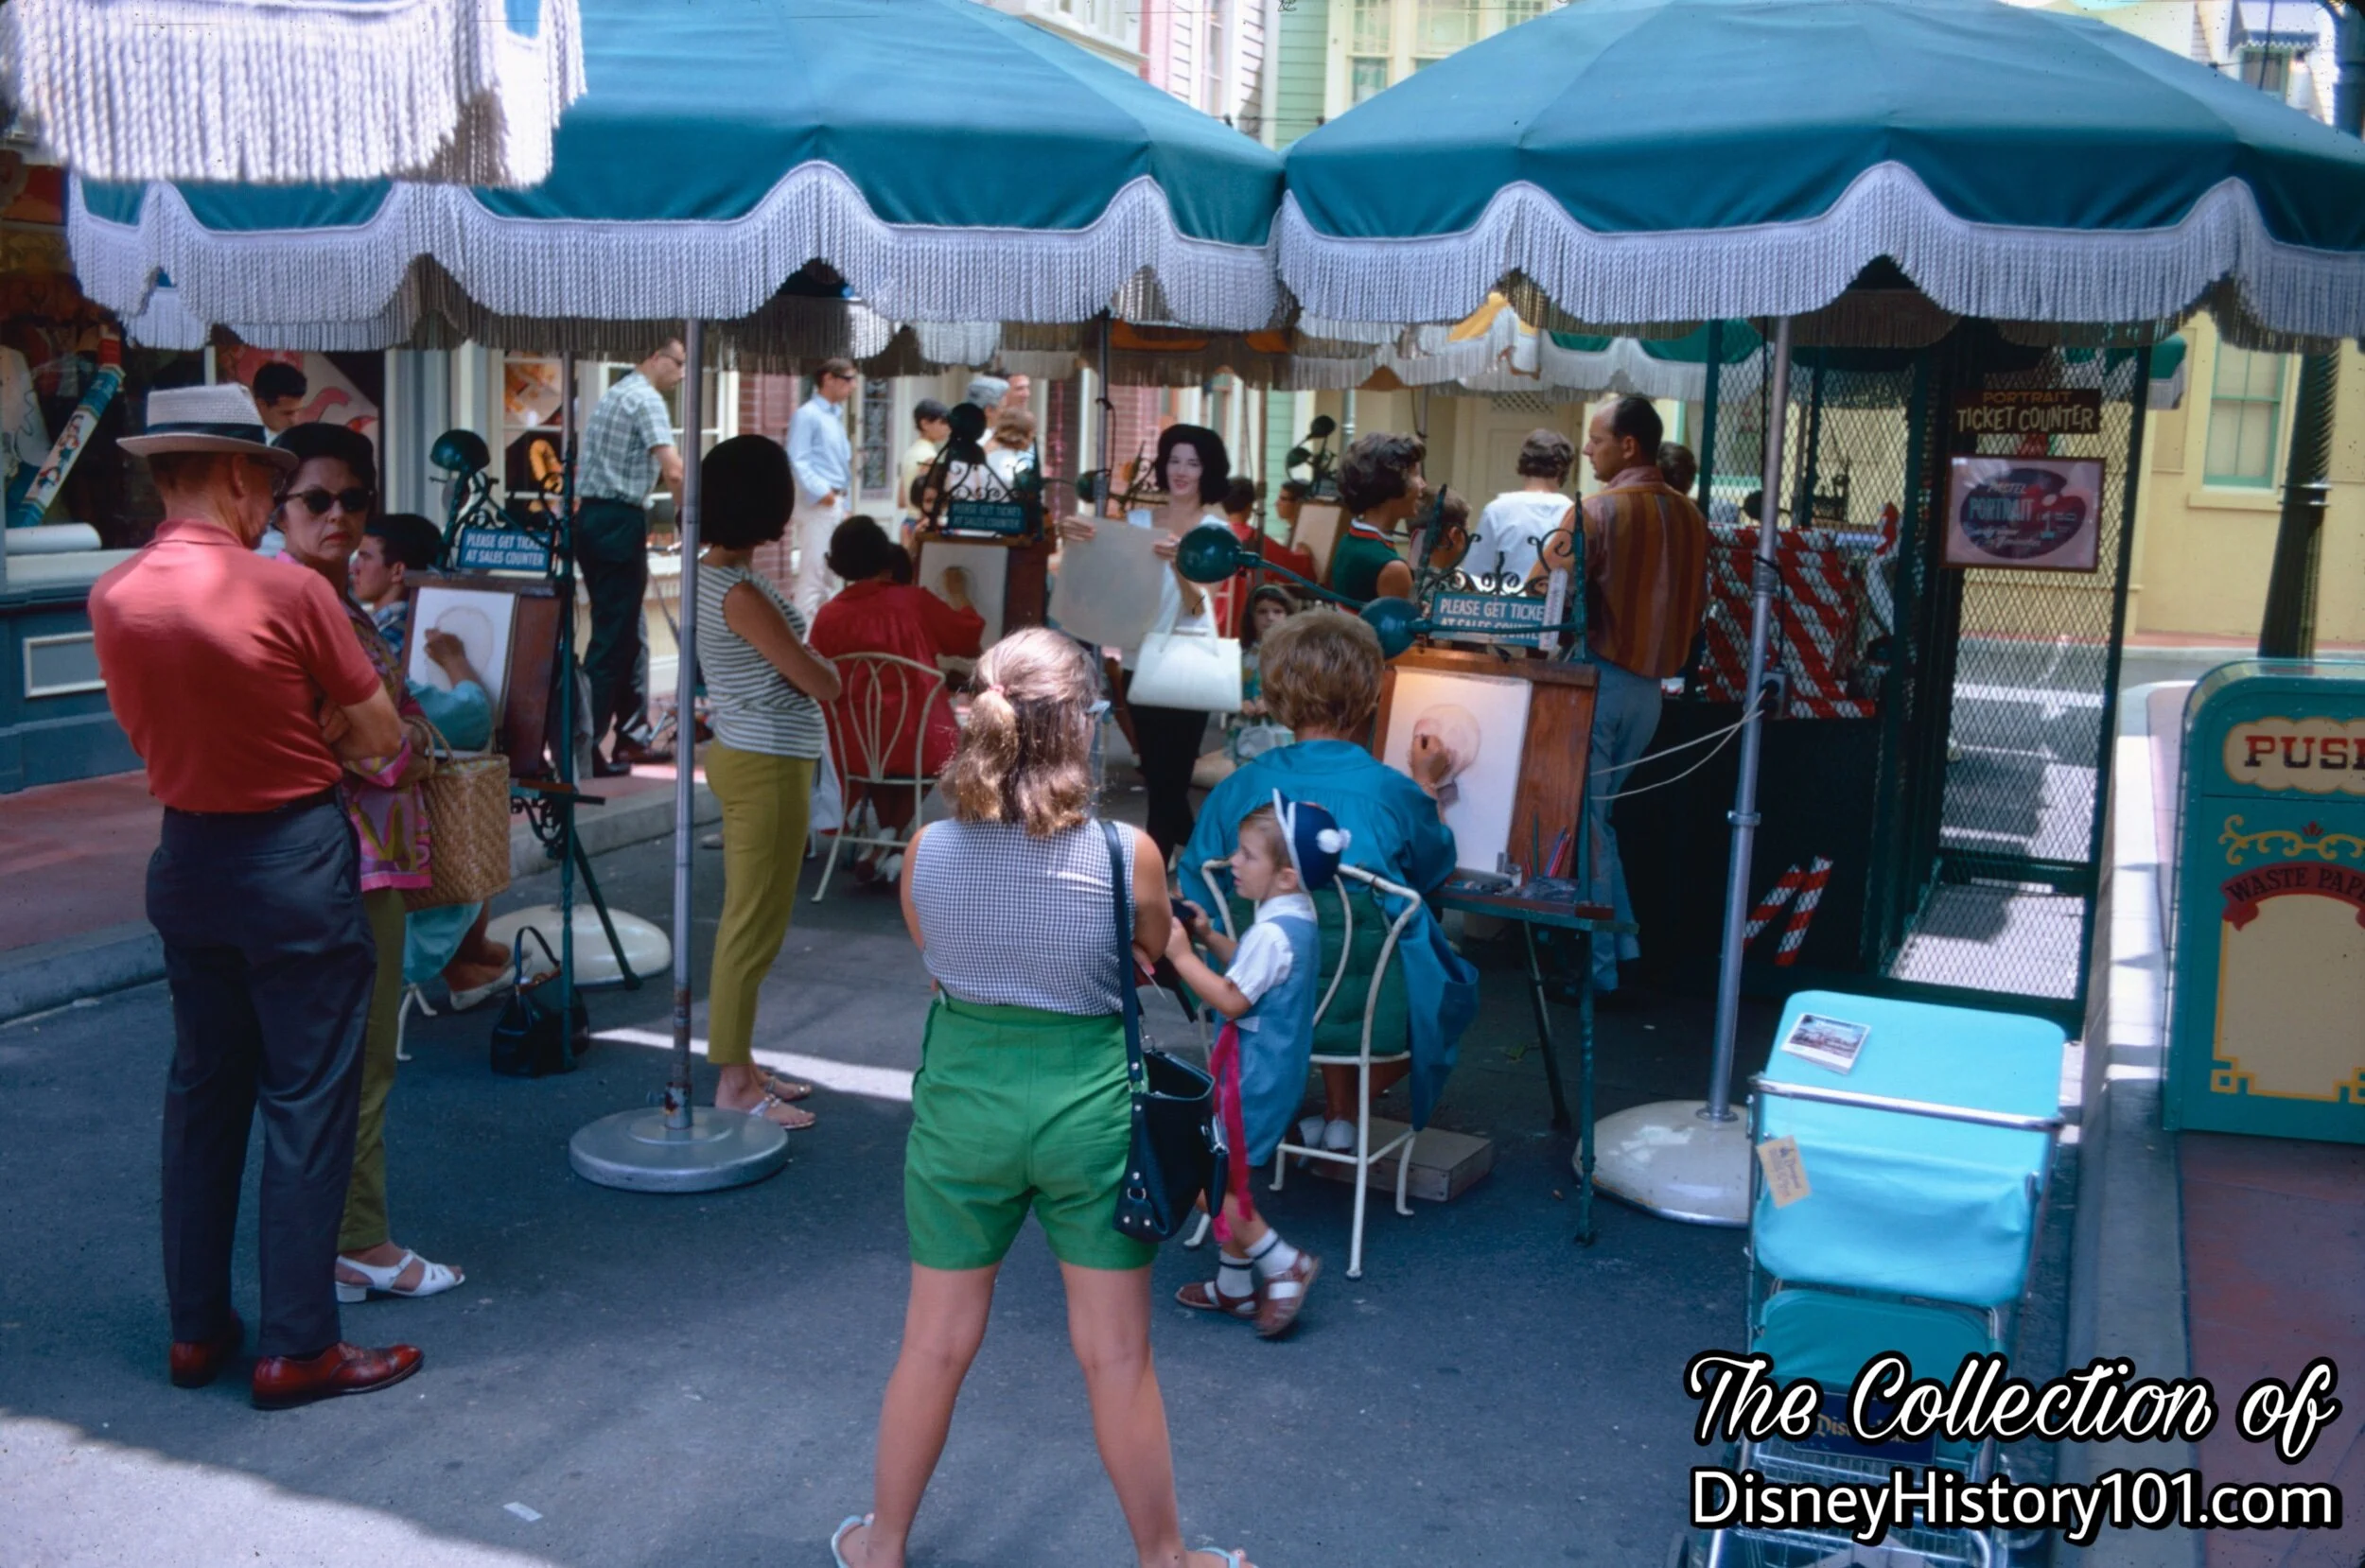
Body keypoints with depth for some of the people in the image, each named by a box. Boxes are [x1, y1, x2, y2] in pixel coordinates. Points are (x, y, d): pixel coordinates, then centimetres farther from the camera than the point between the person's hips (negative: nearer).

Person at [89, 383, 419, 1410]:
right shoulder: (288, 592, -17)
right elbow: (381, 736, -9)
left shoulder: (112, 600, 0)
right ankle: (297, 1347, 8)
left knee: (202, 1093, 16)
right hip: (293, 865, -6)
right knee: (306, 1103, 2)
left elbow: (154, 733, 12)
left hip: (186, 859, 6)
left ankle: (196, 1328, 26)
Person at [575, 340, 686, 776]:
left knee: (625, 632, 15)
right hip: (620, 522, -10)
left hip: (592, 518, 10)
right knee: (612, 637, -7)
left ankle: (630, 736, 20)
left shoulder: (614, 395, 20)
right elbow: (672, 469, -22)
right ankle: (583, 747, -6)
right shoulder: (646, 399, -10)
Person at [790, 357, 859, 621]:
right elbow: (797, 461, -17)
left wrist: (843, 506, 19)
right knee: (813, 573, -10)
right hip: (816, 504, -9)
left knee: (829, 574, 11)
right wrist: (820, 491, -24)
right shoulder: (807, 415, -8)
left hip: (835, 503, 9)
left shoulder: (835, 416, 19)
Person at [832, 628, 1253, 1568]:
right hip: (1087, 1106, -2)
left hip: (961, 1100, 2)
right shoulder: (1127, 856, -17)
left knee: (935, 1342, 19)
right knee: (1117, 1357, 13)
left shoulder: (928, 851, -11)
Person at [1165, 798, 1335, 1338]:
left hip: (1251, 1075, -10)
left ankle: (1285, 1264, 6)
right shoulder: (1297, 918, 6)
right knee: (1225, 1173, 19)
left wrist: (1181, 954, -20)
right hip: (1269, 1066, 10)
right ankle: (1234, 1287, 29)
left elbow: (1231, 1000, -25)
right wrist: (1210, 937, 6)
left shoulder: (1273, 933, -25)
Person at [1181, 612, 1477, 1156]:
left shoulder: (1238, 788, -8)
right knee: (1456, 986, 29)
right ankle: (1344, 1120, 23)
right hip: (1369, 1016, -3)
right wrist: (1427, 786, 25)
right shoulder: (1391, 793, -14)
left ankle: (1338, 1114, 35)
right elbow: (1436, 868, 9)